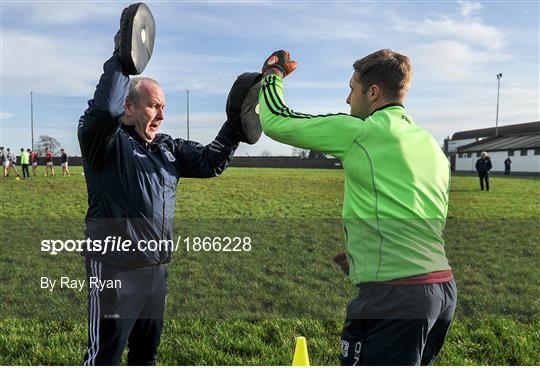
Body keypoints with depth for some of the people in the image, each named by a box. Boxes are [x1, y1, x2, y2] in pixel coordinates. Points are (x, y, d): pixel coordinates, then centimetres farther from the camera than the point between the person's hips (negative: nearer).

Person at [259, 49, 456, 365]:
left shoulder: (360, 131, -9)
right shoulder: (432, 144, 14)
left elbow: (275, 121, -3)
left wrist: (273, 73, 17)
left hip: (395, 293, -8)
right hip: (444, 286, 9)